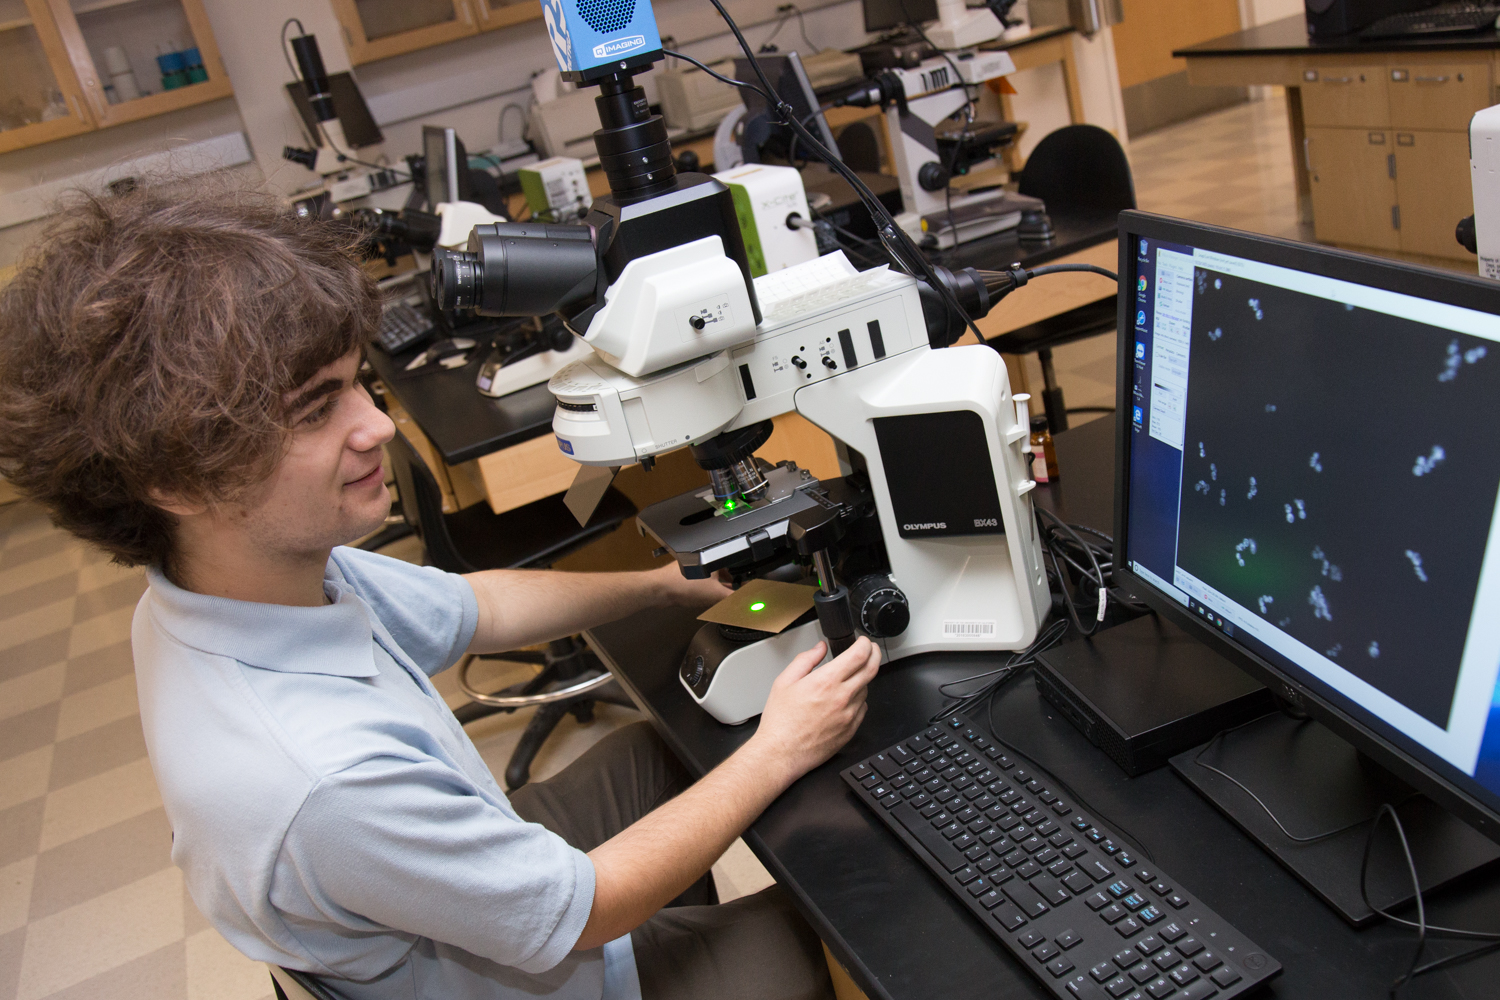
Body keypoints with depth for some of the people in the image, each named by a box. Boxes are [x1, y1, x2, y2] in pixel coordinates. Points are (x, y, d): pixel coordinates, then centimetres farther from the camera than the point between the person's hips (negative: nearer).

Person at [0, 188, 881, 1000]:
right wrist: (777, 755, -18)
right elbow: (584, 913, -27)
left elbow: (470, 611, 2)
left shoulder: (277, 567, -16)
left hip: (479, 859, 7)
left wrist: (666, 584, 4)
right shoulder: (319, 775, -43)